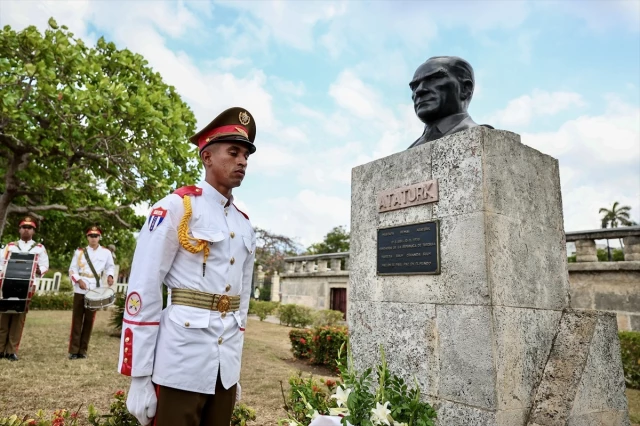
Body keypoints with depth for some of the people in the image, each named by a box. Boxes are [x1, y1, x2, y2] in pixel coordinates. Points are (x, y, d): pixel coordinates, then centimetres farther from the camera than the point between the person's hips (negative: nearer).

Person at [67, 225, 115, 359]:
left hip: (95, 291, 1)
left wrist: (110, 276, -5)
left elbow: (110, 266, 16)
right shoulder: (80, 251, 3)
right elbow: (72, 269, 4)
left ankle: (83, 350, 14)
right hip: (80, 290, -1)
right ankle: (73, 350, 8)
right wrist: (78, 280, -13)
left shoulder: (106, 252, 5)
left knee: (89, 321, 6)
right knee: (77, 320, 1)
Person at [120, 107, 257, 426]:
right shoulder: (176, 207, -8)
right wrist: (139, 376, -11)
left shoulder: (244, 225, 11)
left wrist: (236, 370, 16)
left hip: (226, 367, 6)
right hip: (180, 363, -6)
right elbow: (142, 291, -11)